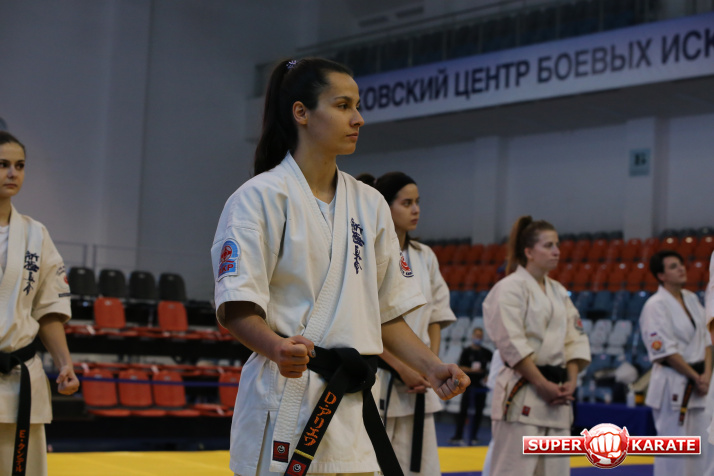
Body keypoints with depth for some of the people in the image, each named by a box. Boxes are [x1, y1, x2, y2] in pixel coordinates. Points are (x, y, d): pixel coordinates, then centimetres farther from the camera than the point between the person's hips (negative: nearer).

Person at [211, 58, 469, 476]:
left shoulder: (370, 204, 13)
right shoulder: (261, 197, -5)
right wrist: (278, 348, -32)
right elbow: (236, 307, -12)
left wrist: (431, 367, 3)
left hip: (355, 406, 6)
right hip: (285, 402, -5)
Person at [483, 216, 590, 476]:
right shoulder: (509, 288, -7)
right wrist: (543, 385, -15)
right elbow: (512, 344, -14)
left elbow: (575, 339, 14)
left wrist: (571, 381, -1)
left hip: (556, 397, 8)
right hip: (522, 393, -8)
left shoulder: (558, 292, 16)